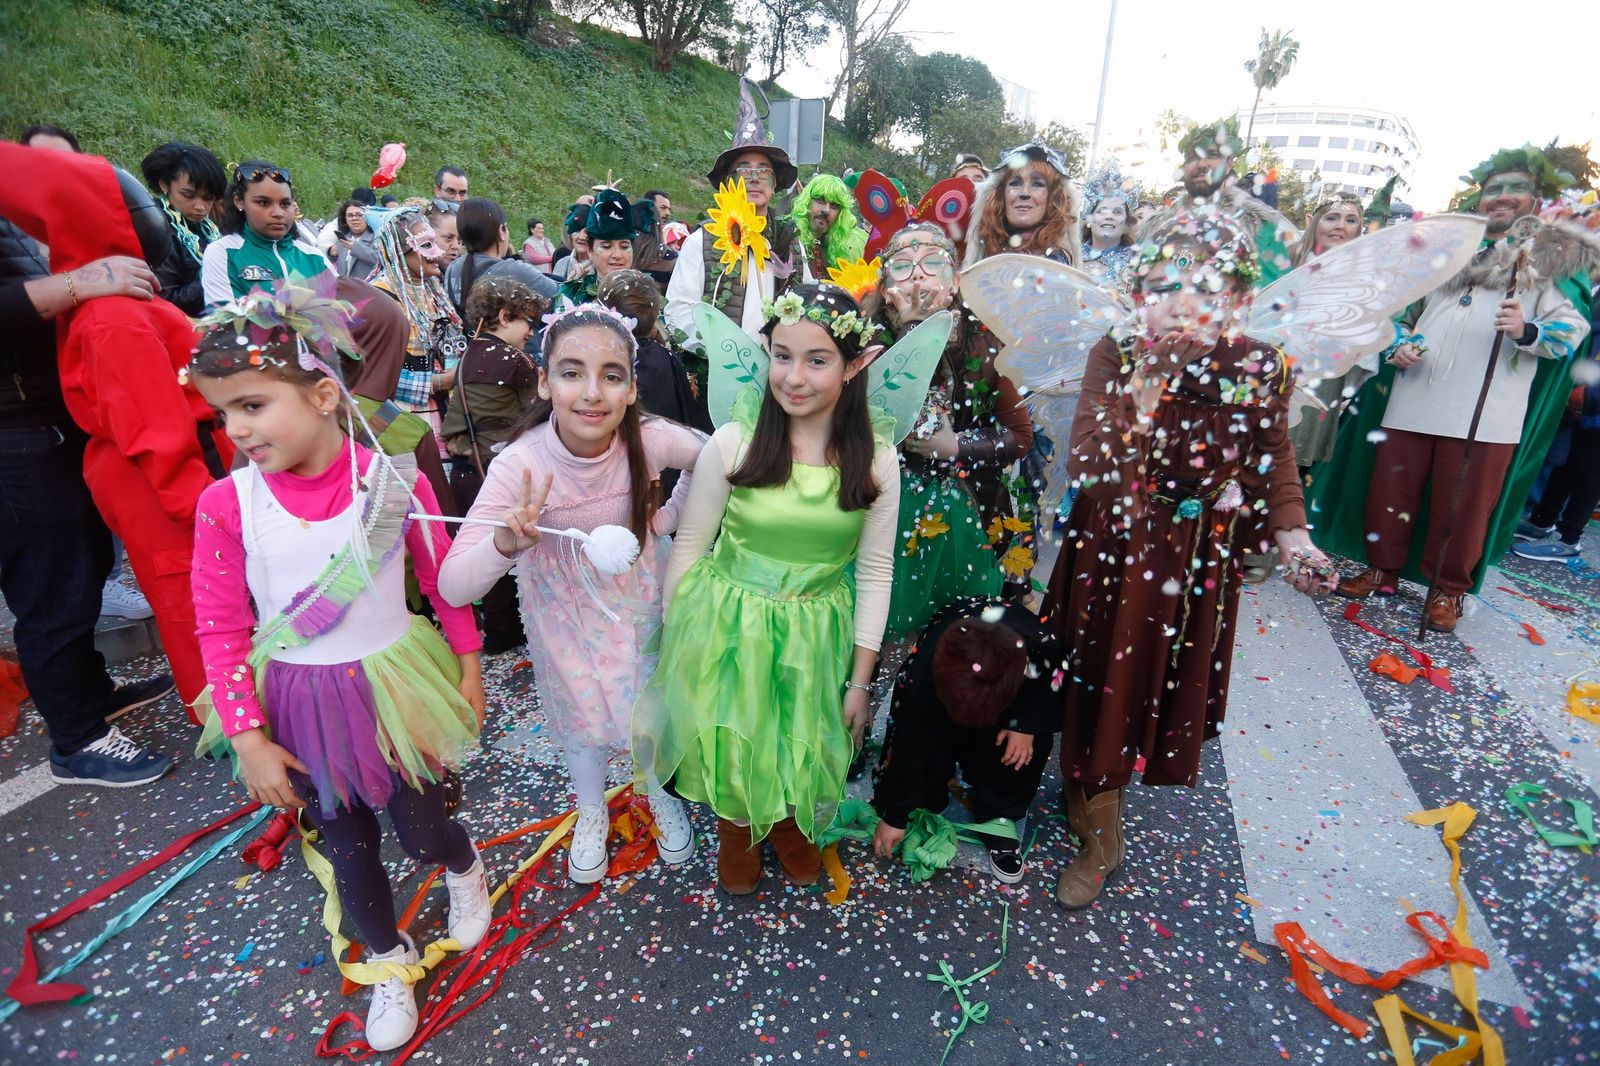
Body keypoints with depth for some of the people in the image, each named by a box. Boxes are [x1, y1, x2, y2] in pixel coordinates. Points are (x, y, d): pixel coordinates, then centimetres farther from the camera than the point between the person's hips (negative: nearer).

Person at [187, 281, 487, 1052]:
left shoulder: (393, 481, -18)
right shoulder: (226, 505, -15)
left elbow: (445, 580, -5)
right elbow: (220, 630, -7)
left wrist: (468, 668, 2)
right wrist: (247, 737, -6)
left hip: (391, 687, -2)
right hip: (299, 704, 2)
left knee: (420, 828, 13)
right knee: (346, 844, 18)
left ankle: (465, 868, 51)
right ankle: (389, 960, 45)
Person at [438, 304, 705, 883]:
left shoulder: (650, 440, -28)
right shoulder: (518, 466, -31)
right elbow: (453, 587, -31)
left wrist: (669, 518, -10)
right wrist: (504, 542, -49)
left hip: (639, 600, 1)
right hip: (565, 613, -1)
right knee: (582, 715, 20)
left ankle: (662, 797, 54)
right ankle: (592, 813, 52)